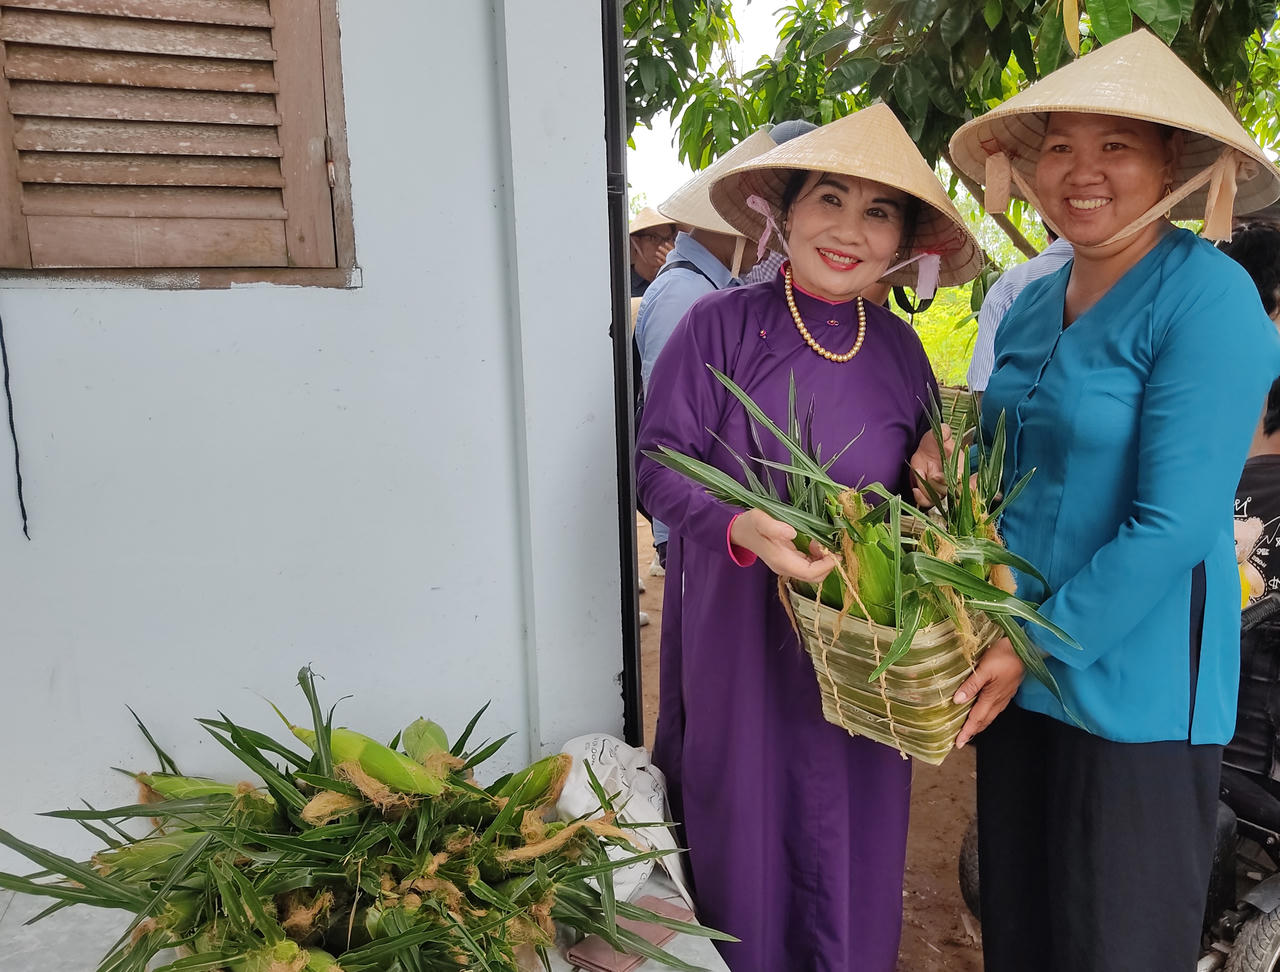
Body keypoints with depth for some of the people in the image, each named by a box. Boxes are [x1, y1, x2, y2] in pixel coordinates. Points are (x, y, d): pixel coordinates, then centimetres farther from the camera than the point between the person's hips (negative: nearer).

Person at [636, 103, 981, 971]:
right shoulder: (722, 325, -8)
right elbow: (658, 463, -11)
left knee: (853, 839, 14)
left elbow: (922, 482, 15)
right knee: (747, 827, 10)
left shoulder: (898, 347, 4)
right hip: (741, 630, -3)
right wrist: (741, 528, -27)